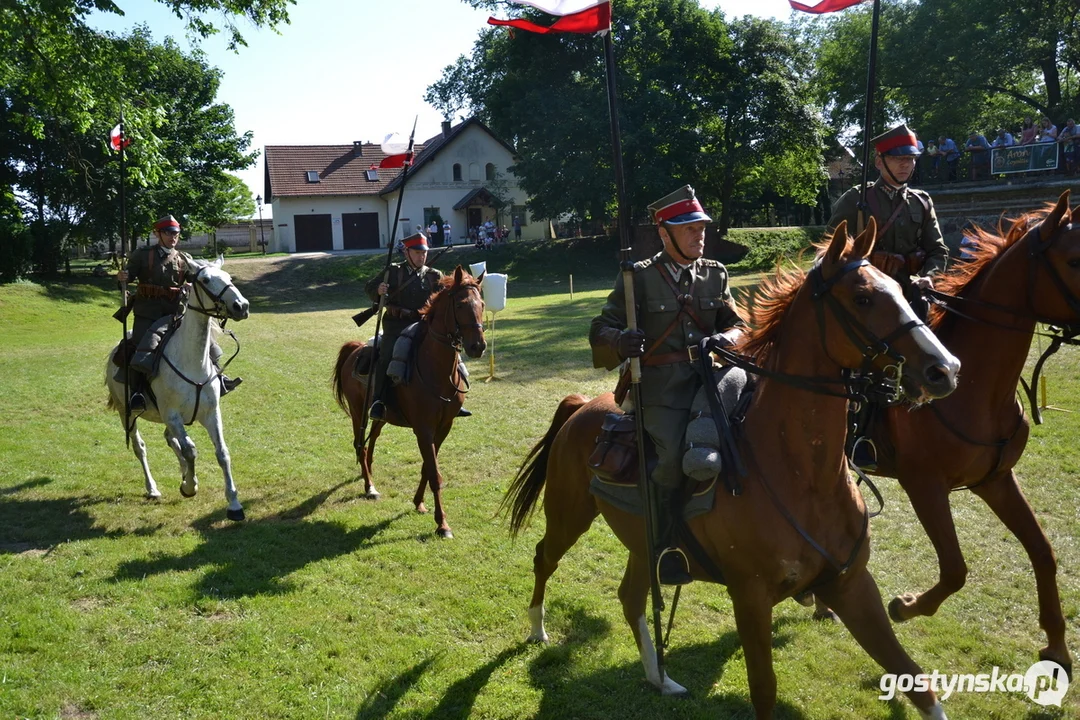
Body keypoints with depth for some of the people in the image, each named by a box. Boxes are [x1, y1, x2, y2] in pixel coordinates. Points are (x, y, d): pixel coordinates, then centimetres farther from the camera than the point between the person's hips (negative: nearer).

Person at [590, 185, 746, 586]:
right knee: (674, 455, -27)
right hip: (661, 388, -4)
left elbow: (736, 324, 11)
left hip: (708, 378, 5)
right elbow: (601, 330, 0)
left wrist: (727, 338, -14)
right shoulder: (639, 277, 2)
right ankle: (666, 549, -9)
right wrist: (620, 341, -25)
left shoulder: (715, 275, 14)